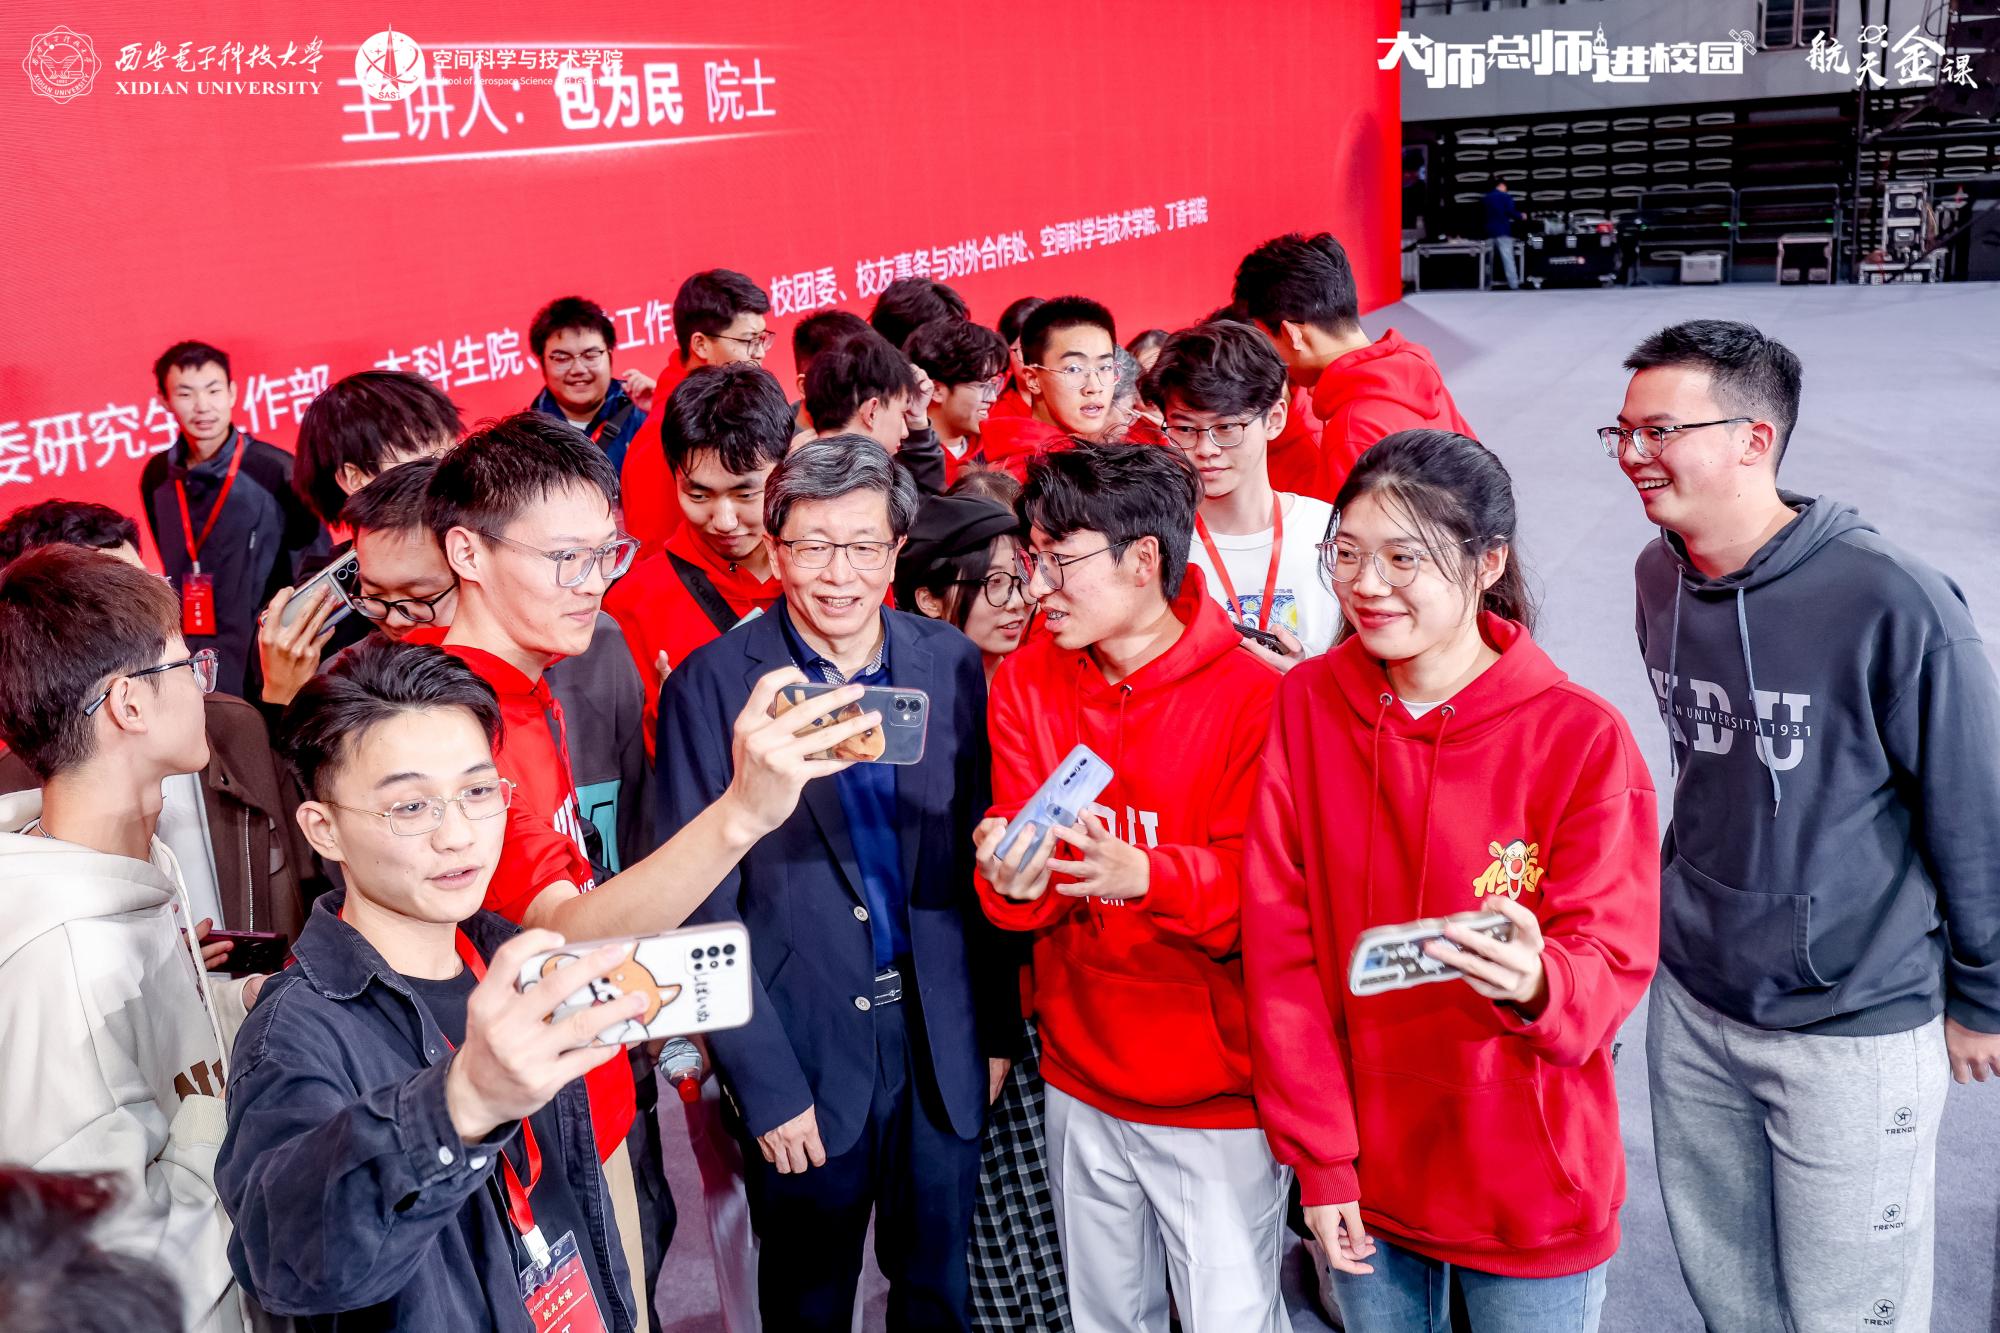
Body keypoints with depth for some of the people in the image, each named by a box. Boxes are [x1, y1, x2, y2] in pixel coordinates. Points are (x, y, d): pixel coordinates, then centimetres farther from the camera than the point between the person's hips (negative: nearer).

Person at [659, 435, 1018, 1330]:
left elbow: (978, 857, 4)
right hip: (805, 1053, -2)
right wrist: (764, 1084, -12)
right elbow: (704, 906, -10)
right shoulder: (713, 684, -11)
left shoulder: (952, 664, -2)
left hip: (942, 1043, 3)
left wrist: (996, 1029, 4)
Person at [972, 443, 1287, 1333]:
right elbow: (1016, 832, -4)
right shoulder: (1026, 682, 0)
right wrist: (1013, 879, -27)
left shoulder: (1254, 698, -16)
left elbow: (1263, 888, -18)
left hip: (1218, 1094, -4)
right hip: (1082, 1080, 5)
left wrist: (1143, 875, -36)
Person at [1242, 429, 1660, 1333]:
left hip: (1528, 1188, -2)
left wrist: (1537, 983, -38)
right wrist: (1318, 1156, -5)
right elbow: (1278, 937, -4)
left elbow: (1612, 959, -14)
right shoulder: (1309, 702, -6)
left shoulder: (1582, 737, -14)